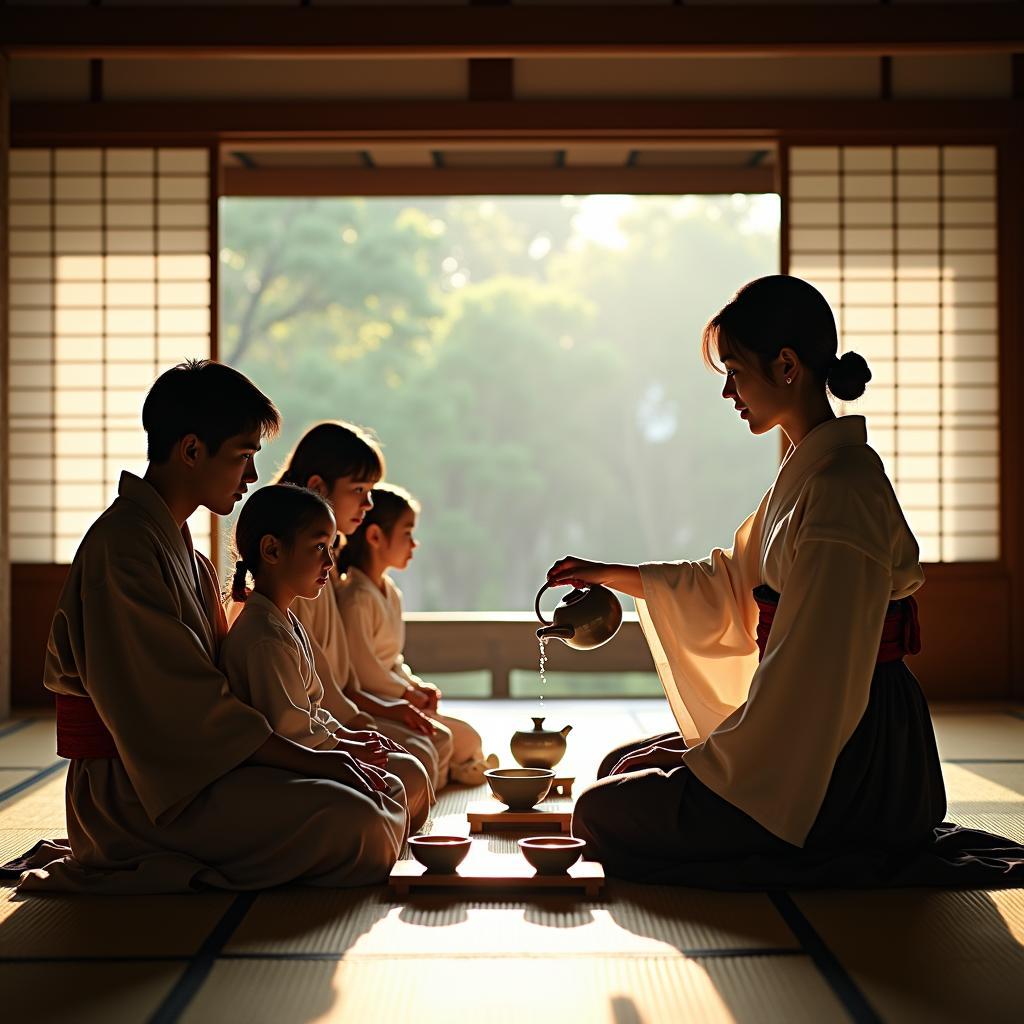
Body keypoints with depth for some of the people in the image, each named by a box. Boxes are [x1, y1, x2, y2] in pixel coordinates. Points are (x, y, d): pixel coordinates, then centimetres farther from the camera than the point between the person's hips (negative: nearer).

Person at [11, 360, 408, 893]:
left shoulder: (175, 540, 18)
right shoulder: (123, 546, -16)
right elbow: (179, 703, -20)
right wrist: (309, 758, -17)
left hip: (186, 764, 10)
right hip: (133, 787, -10)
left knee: (389, 801, 6)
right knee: (355, 827, -24)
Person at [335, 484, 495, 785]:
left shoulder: (391, 593, 16)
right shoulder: (356, 598, -20)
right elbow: (362, 666, -23)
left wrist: (415, 684, 6)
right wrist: (406, 692, -13)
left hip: (392, 697, 11)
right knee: (465, 738, -11)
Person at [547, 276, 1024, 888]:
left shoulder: (840, 484, -21)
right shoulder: (809, 470, 12)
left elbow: (815, 669, -24)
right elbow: (732, 589, 24)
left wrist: (713, 764, -17)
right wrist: (612, 576, 20)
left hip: (850, 758, -10)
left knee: (602, 815, -10)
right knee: (622, 767, 18)